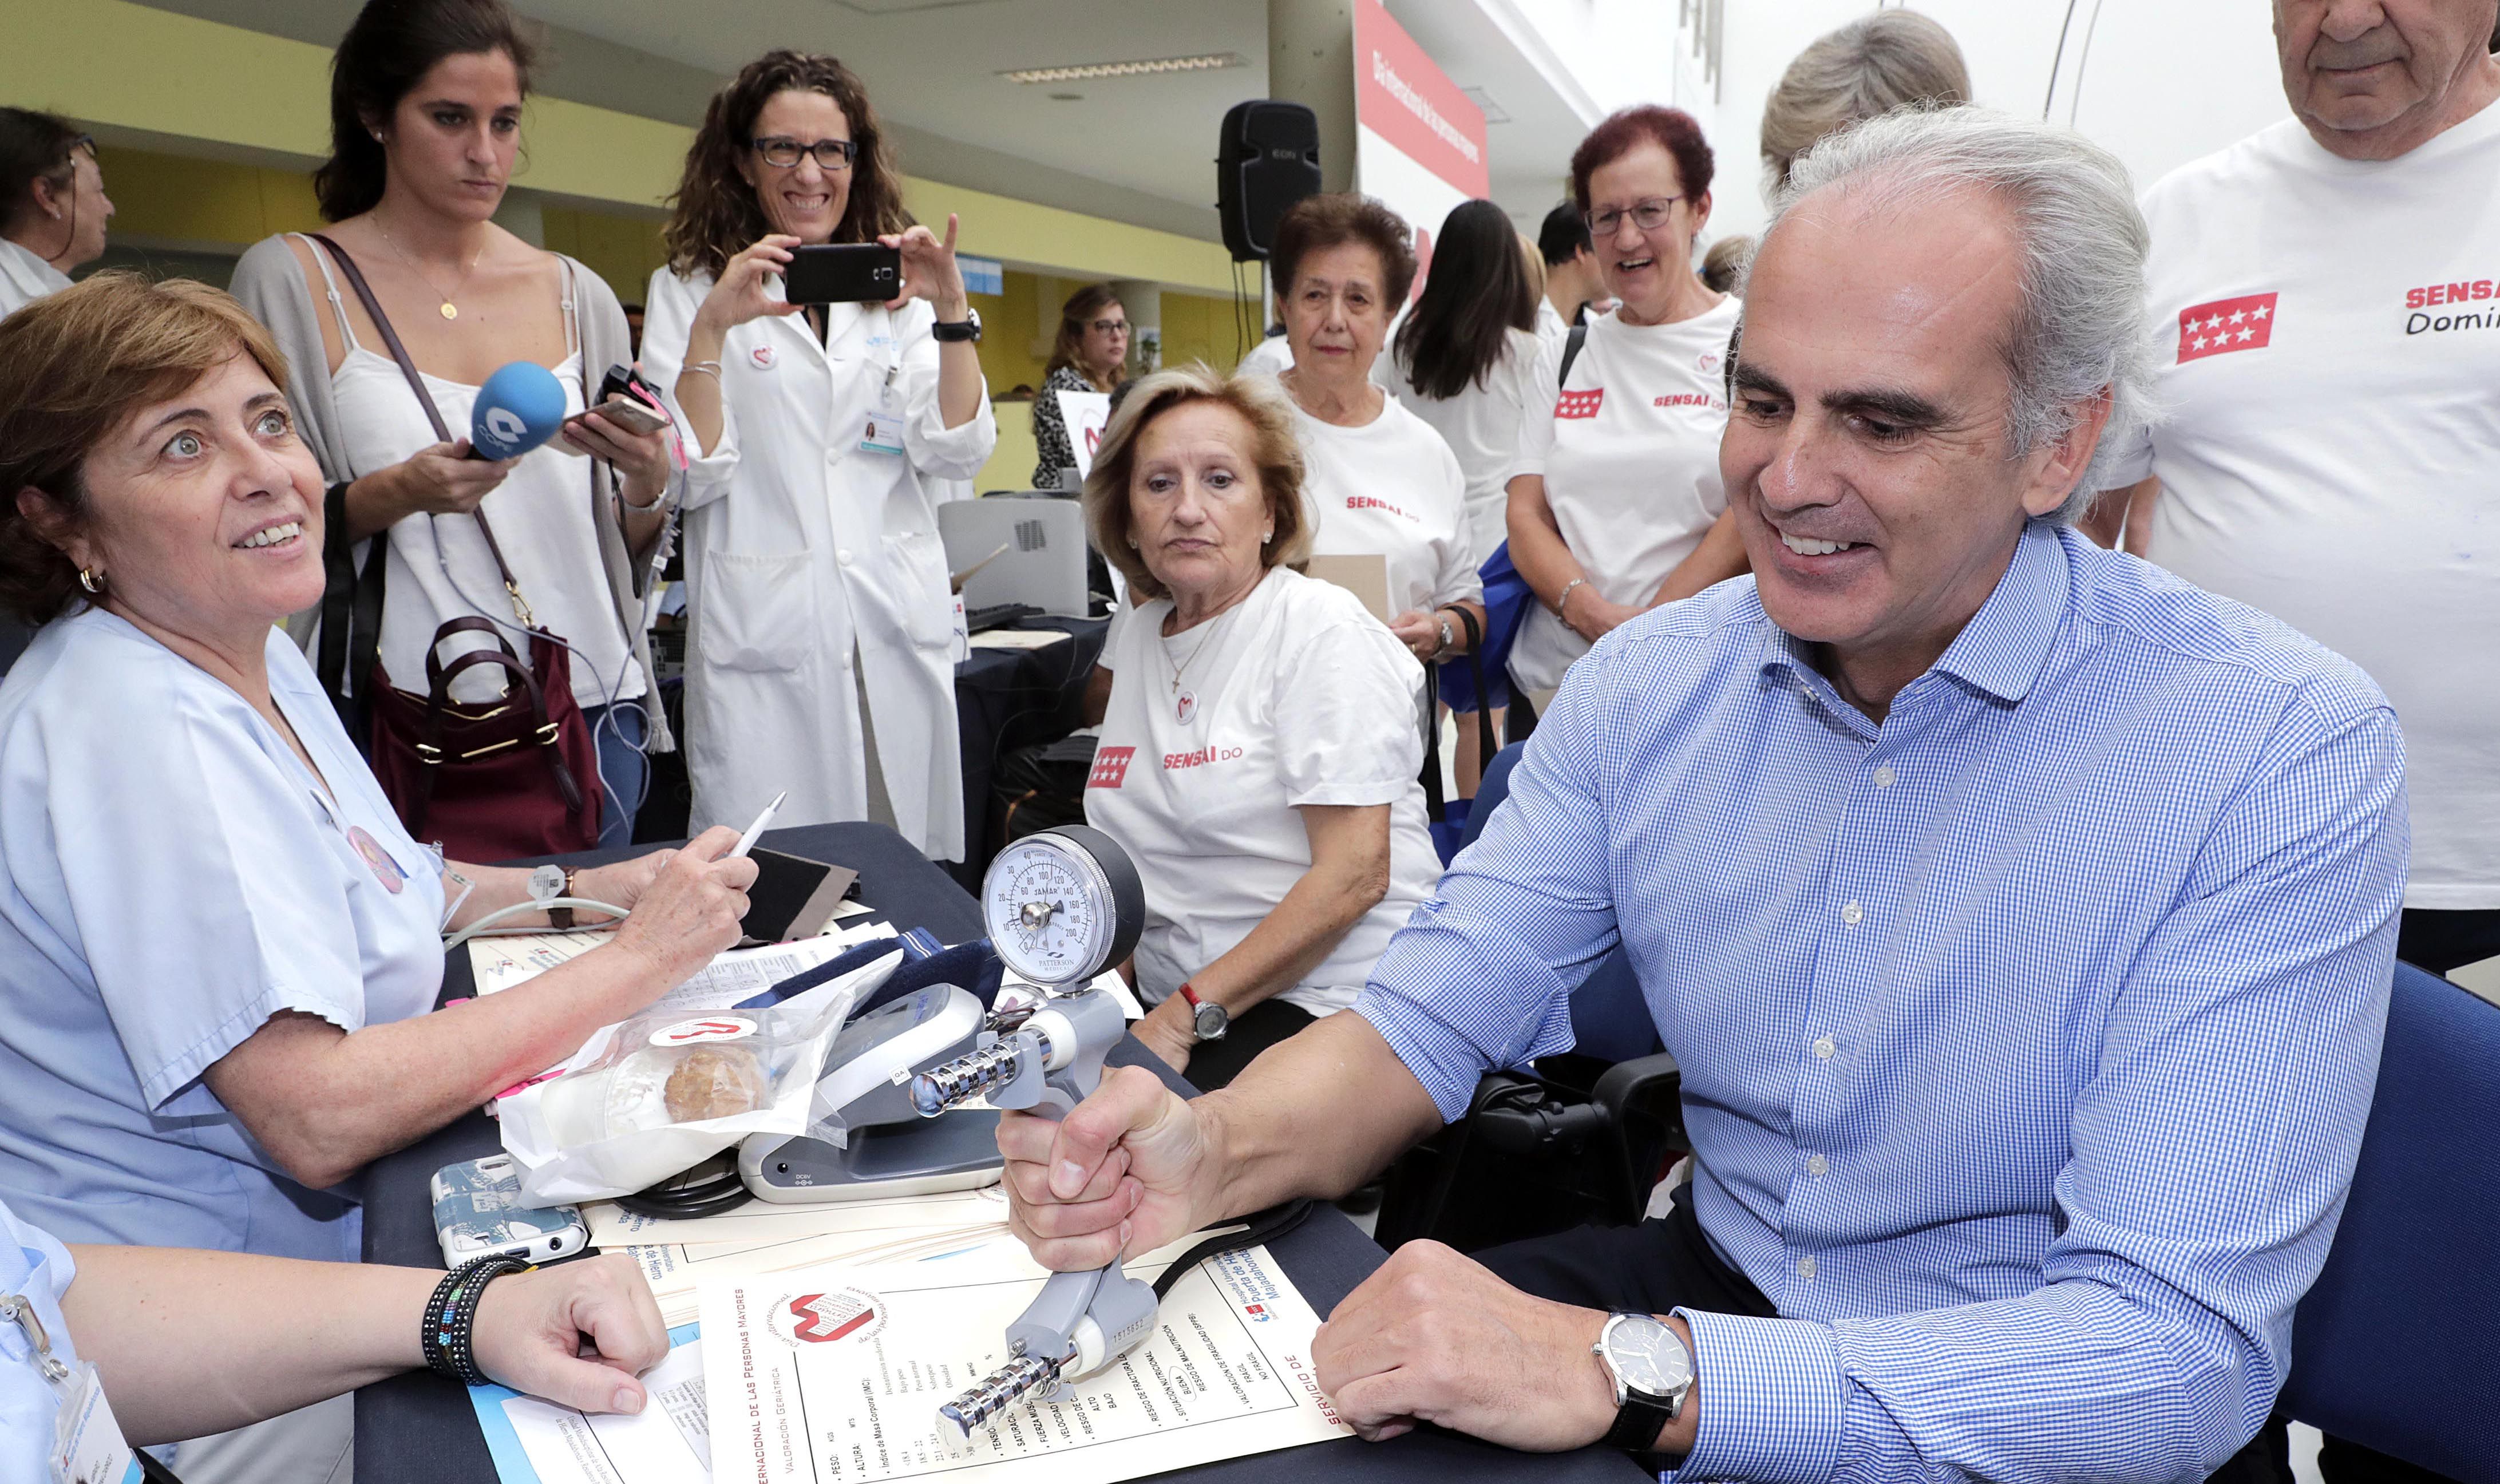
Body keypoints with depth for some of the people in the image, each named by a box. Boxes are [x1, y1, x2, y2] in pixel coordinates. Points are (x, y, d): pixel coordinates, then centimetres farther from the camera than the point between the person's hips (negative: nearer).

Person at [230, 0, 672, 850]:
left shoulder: (580, 296, 9)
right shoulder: (289, 281, 0)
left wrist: (648, 481, -9)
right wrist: (396, 495, -17)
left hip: (591, 709, 3)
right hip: (407, 719, -3)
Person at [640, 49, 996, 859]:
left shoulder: (896, 292, 13)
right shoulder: (688, 290, 5)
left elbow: (958, 456, 2)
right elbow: (690, 479, -5)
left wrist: (953, 313, -10)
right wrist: (712, 329, -16)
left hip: (901, 635, 3)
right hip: (764, 638, -3)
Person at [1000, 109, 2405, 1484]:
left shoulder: (2283, 761, -19)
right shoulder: (1652, 685, -3)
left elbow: (2179, 1353, -25)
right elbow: (1433, 1015, -3)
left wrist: (1627, 1371, -36)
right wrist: (1219, 1150, -26)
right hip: (1720, 1286, 4)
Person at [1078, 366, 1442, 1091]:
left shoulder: (1323, 630, -8)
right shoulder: (1136, 634, 12)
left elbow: (1354, 873, -15)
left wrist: (1188, 1015, -18)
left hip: (1324, 998, -6)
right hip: (1176, 1000, 6)